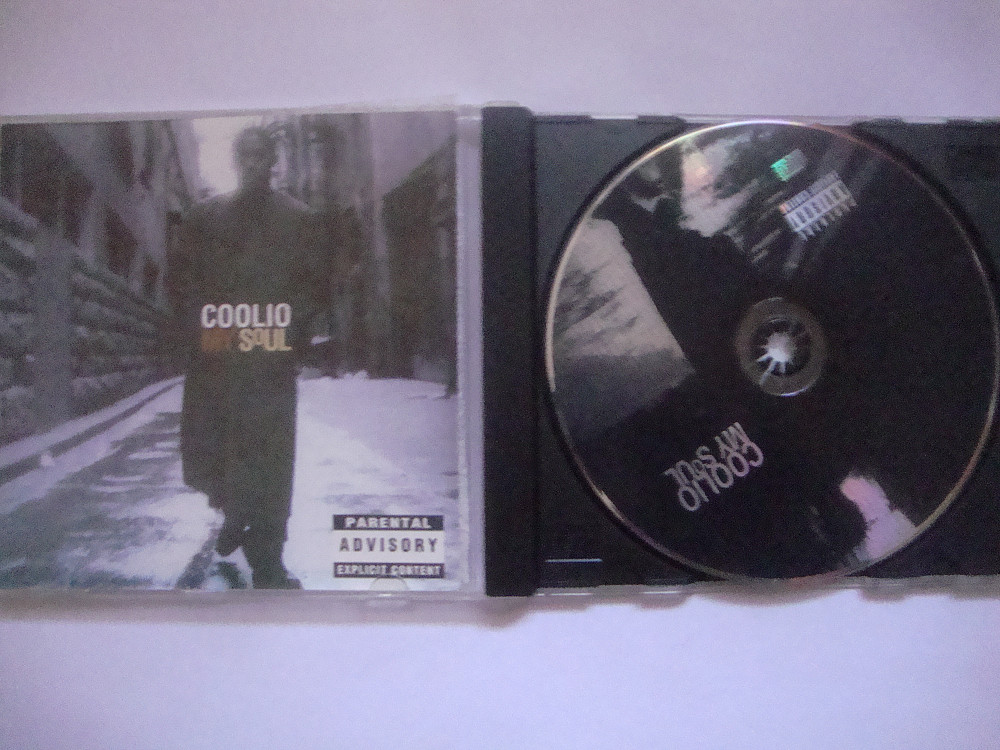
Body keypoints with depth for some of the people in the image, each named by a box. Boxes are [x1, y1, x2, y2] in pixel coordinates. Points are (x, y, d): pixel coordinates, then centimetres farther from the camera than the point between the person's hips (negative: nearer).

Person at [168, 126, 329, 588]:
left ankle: (267, 565, 0)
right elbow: (180, 280, 14)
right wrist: (202, 325, -4)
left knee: (267, 456, -8)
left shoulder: (300, 220, 12)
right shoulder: (203, 218, 18)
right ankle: (235, 511, 34)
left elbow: (316, 286, 7)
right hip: (213, 355, 3)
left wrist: (285, 327, -9)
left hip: (271, 358, -2)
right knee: (203, 451, 2)